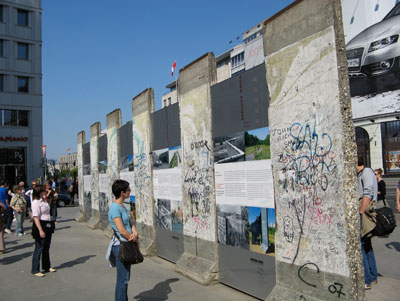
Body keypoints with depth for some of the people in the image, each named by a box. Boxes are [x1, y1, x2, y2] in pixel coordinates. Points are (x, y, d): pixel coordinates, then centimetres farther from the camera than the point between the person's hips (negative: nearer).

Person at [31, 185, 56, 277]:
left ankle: (47, 266, 30)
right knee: (39, 248, -3)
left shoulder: (43, 200, 11)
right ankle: (35, 270, 6)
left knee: (46, 248, 18)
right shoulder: (36, 202, -17)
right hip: (40, 225, -9)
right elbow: (35, 217, -23)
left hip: (48, 226, 9)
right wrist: (40, 230, -26)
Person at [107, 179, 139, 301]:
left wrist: (135, 233, -9)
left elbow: (130, 223, 12)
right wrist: (135, 239, -8)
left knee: (125, 278, 19)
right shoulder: (115, 208, -19)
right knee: (122, 279, -1)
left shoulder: (122, 206, 11)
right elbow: (122, 231, -22)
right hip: (120, 246, -9)